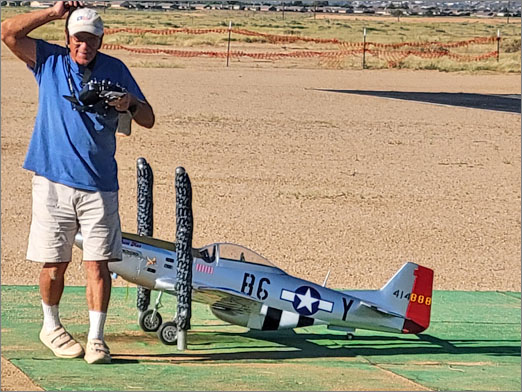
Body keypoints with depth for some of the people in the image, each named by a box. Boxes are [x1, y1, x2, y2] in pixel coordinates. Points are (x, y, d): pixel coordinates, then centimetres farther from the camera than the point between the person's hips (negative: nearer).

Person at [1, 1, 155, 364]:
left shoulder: (116, 70, 9)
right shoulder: (49, 61, 7)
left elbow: (148, 119, 11)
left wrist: (130, 104, -11)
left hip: (99, 186, 1)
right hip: (53, 181, -1)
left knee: (98, 263, -4)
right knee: (54, 263, 5)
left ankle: (96, 338, 2)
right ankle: (51, 327, 26)